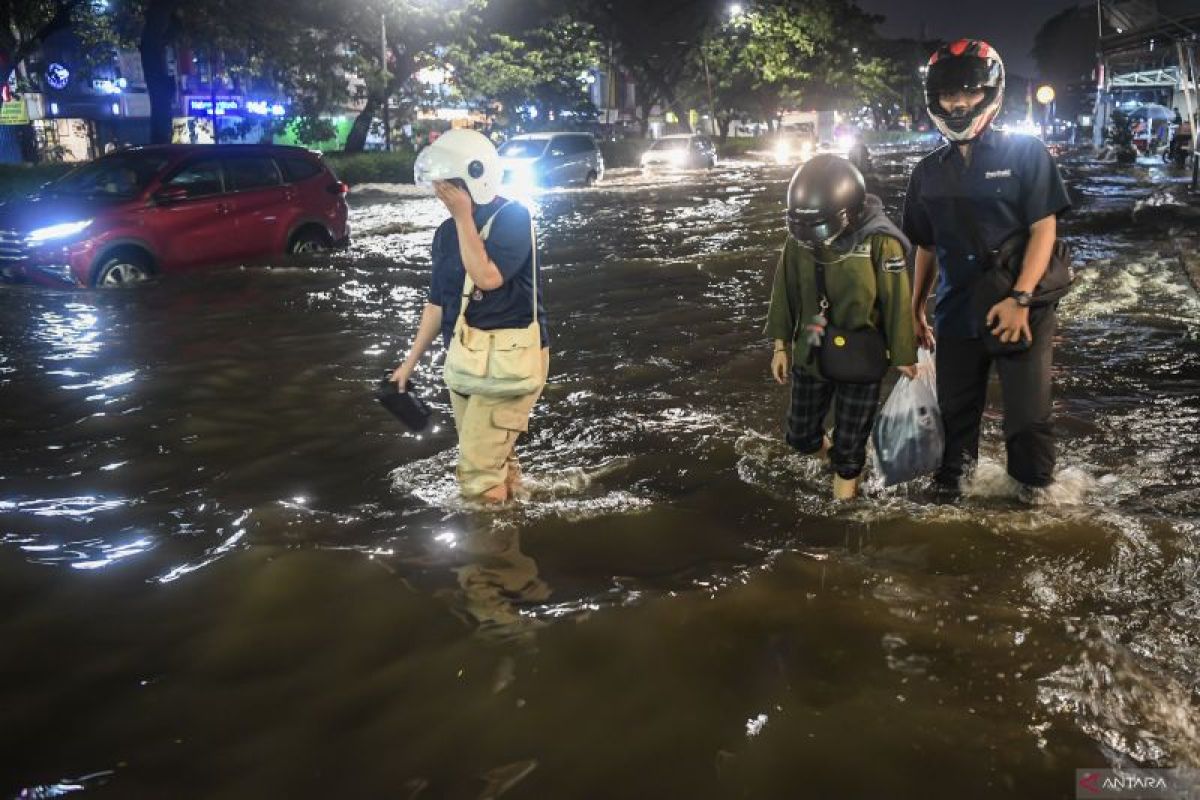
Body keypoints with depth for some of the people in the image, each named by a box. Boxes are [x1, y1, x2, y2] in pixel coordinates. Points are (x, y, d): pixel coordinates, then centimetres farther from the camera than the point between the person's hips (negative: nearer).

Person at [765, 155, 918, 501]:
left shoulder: (880, 242, -21)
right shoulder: (799, 238, -10)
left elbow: (897, 305, -13)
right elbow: (785, 291, 3)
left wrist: (904, 358, -6)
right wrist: (781, 344, 6)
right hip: (811, 354, 4)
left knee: (850, 442, 10)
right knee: (801, 435, 17)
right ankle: (835, 455, 48)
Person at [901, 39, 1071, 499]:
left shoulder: (1025, 154, -4)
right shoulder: (929, 173, 9)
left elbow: (1044, 228, -9)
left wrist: (1020, 298, -19)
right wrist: (915, 309, 15)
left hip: (1020, 310, -4)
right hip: (956, 315, 4)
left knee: (1028, 417, 2)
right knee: (956, 409, 14)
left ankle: (1035, 495, 22)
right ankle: (952, 476, 35)